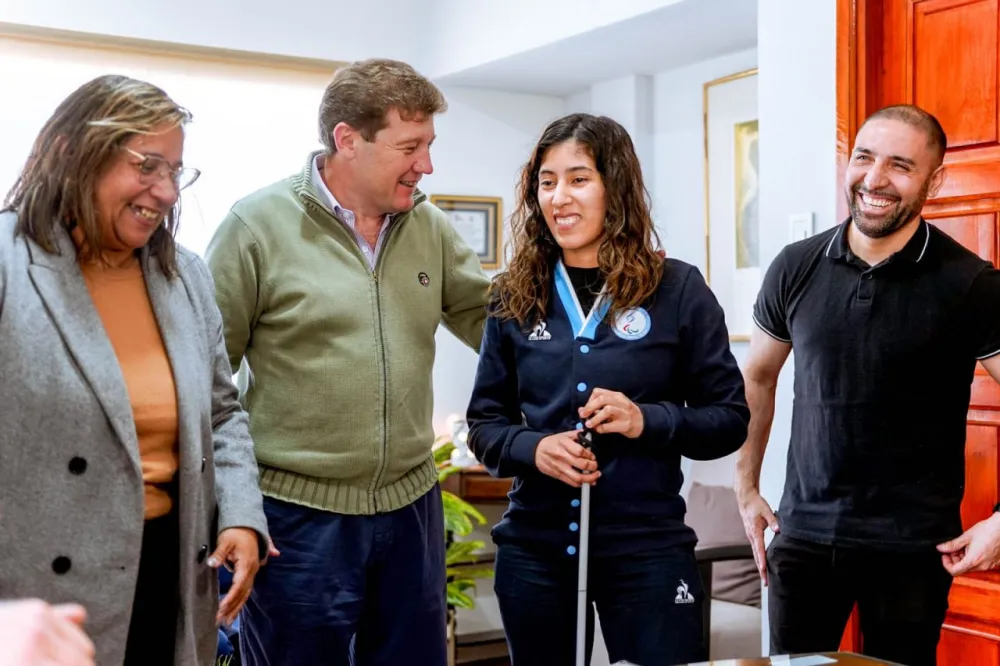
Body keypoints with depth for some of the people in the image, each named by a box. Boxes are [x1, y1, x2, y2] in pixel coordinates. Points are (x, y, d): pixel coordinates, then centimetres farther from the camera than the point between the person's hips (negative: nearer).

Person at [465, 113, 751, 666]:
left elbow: (730, 419, 0)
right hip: (534, 547, 3)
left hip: (647, 547, -2)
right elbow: (484, 422, 8)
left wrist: (647, 420, -18)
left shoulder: (678, 289, -4)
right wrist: (533, 449, -13)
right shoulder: (515, 296, 4)